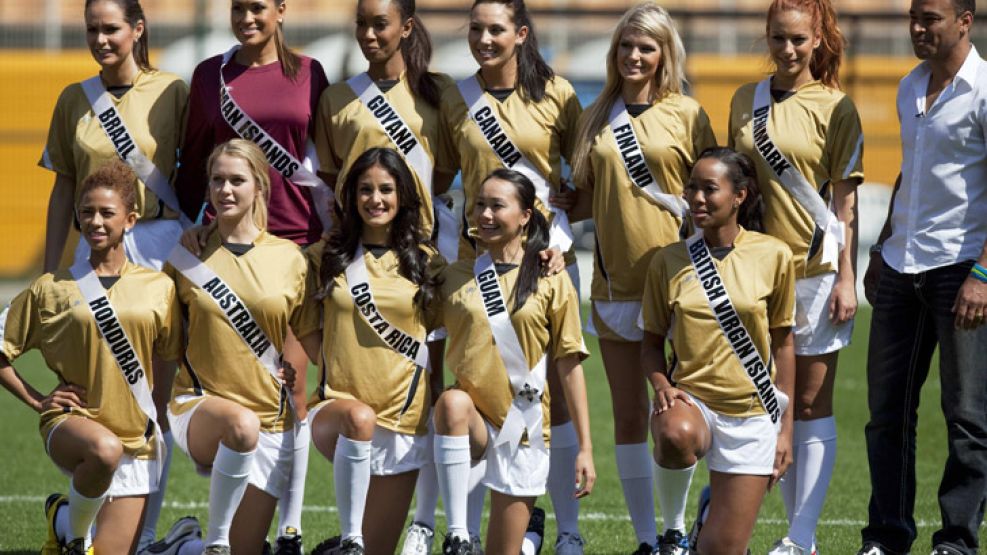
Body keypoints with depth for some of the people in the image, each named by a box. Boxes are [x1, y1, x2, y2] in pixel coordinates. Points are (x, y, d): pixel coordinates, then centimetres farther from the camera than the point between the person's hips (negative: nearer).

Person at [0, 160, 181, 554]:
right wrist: (37, 400, -2)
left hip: (135, 435, 3)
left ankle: (65, 516, 35)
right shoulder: (51, 289, 1)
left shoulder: (159, 288, 4)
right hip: (71, 420, -3)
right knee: (105, 449, -39)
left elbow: (174, 359, 13)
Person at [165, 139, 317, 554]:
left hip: (270, 415, 2)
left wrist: (298, 368, -6)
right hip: (200, 406, -2)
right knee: (241, 424, -39)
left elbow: (312, 340, 10)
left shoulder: (289, 259, 2)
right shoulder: (188, 253, 1)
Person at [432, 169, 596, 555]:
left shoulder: (551, 282, 1)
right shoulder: (455, 278, 6)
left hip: (524, 425, -1)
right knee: (453, 401, -36)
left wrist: (585, 448, -2)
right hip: (471, 421, 1)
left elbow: (570, 365, 1)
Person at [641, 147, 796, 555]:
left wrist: (786, 426, 4)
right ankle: (674, 515, -7)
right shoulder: (669, 261, 1)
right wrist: (662, 385, -13)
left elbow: (783, 343, 4)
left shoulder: (773, 256, -2)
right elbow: (652, 342, 8)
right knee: (675, 436, -38)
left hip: (752, 414, 0)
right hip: (692, 399, 0)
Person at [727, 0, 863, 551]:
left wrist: (847, 278, -10)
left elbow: (846, 201, -6)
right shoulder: (746, 101, 9)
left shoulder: (835, 108, -4)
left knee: (812, 405, -2)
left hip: (816, 269, -5)